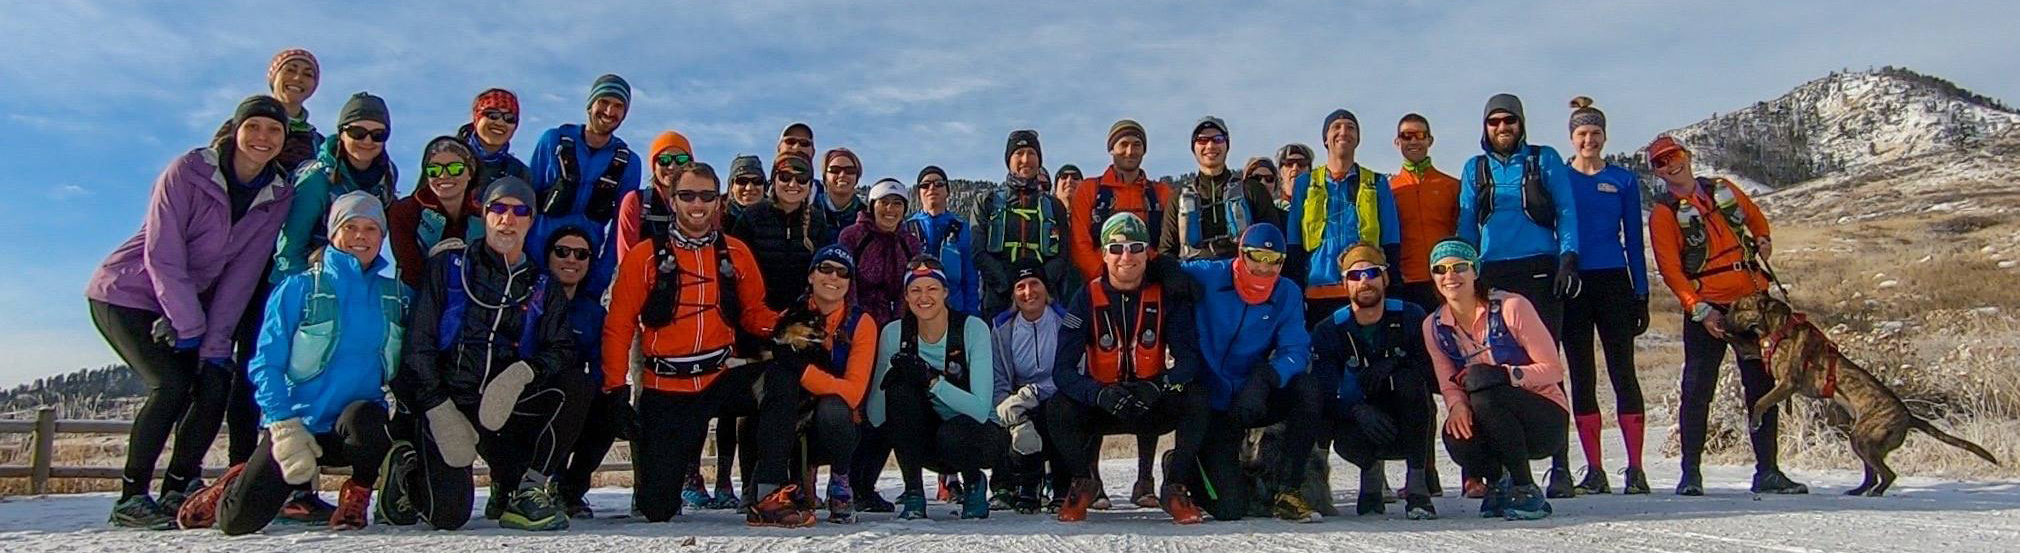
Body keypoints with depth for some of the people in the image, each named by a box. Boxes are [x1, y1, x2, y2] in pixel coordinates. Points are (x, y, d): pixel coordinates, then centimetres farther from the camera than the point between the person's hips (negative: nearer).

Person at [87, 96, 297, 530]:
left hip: (189, 301, 5)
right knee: (171, 384, -20)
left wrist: (216, 345, -15)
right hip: (127, 293, -5)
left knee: (215, 383, -11)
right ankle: (130, 498, -6)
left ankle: (177, 492, 4)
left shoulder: (279, 195, -7)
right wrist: (190, 327, -22)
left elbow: (241, 275, -9)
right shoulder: (187, 172, -19)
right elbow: (161, 256, -20)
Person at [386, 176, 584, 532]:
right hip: (444, 402, -3)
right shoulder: (448, 268, 6)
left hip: (505, 408, 3)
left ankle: (525, 490, -13)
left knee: (569, 390, -25)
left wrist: (526, 371, -23)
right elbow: (419, 342, -2)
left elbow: (563, 350, 0)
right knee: (448, 514, -20)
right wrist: (439, 408, -15)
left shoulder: (543, 288, 13)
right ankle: (406, 478, 16)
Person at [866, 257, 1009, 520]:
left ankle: (974, 483, -1)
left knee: (951, 436, -37)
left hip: (979, 430, -3)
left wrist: (932, 380, -36)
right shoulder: (894, 333, -9)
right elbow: (875, 416, -13)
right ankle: (913, 491, -13)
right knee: (900, 389, -25)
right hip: (927, 433, 3)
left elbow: (981, 409, -25)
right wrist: (891, 375, -32)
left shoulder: (973, 328, -17)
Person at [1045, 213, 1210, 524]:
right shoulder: (1087, 299, -8)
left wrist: (1160, 385, -33)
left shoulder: (1167, 296, -6)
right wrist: (1101, 394, -35)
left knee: (1197, 400, -28)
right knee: (1058, 409, -29)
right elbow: (1062, 370, -16)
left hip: (1154, 405, 0)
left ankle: (1174, 487, -9)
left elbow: (1189, 359, -12)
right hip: (1100, 406, 0)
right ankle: (1083, 481, 0)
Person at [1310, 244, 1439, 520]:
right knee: (1344, 437, -34)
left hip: (1412, 428, 0)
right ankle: (1371, 470, 7)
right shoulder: (1328, 331, -4)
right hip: (1365, 427, 0)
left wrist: (1393, 365, -26)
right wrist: (1359, 410, -33)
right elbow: (1326, 393, -13)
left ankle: (1417, 486, -23)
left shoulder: (1410, 317, -3)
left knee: (1409, 381, -30)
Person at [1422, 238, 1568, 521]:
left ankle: (1527, 490, -19)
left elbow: (1553, 369, -11)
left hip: (1546, 421, -3)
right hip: (1496, 427, 3)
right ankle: (1497, 480, 5)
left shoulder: (1511, 307, -12)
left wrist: (1506, 374, -28)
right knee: (1456, 438, -32)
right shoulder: (1434, 326, 1)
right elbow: (1448, 384, 0)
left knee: (1481, 382, -33)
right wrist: (1457, 405, -23)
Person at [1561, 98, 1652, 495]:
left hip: (1612, 282, 0)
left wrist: (1641, 295, 4)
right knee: (1581, 376, 2)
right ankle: (1594, 471, 7)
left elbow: (1634, 241, 8)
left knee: (1623, 372, -3)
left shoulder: (1624, 180, 8)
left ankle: (1636, 469, 1)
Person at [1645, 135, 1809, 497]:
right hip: (1707, 309, -5)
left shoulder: (1724, 190, 12)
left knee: (1762, 386, 7)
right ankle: (1691, 473, 0)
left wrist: (1763, 238, 7)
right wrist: (1700, 311, -17)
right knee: (1698, 390, -7)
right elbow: (1670, 270, -9)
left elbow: (1755, 216, 29)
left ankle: (1767, 471, 14)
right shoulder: (1664, 213, -3)